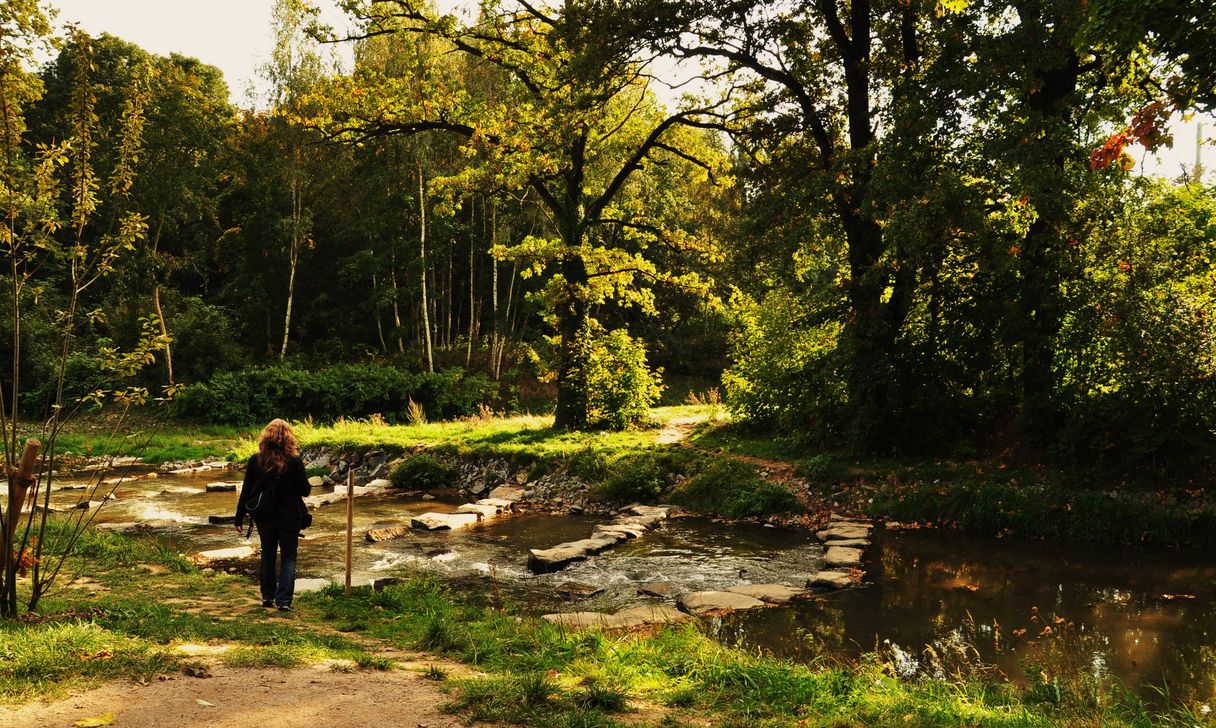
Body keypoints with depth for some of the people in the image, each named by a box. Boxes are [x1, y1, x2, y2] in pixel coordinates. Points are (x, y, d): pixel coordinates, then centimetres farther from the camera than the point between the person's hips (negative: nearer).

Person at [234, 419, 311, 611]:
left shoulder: (255, 461, -7)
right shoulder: (294, 462, -14)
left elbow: (246, 491, -2)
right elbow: (305, 490, -8)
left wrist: (239, 518, 6)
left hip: (264, 517, 2)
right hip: (289, 517, -2)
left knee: (267, 554, 19)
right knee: (288, 557, 8)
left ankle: (268, 596, 25)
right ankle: (284, 600, 2)